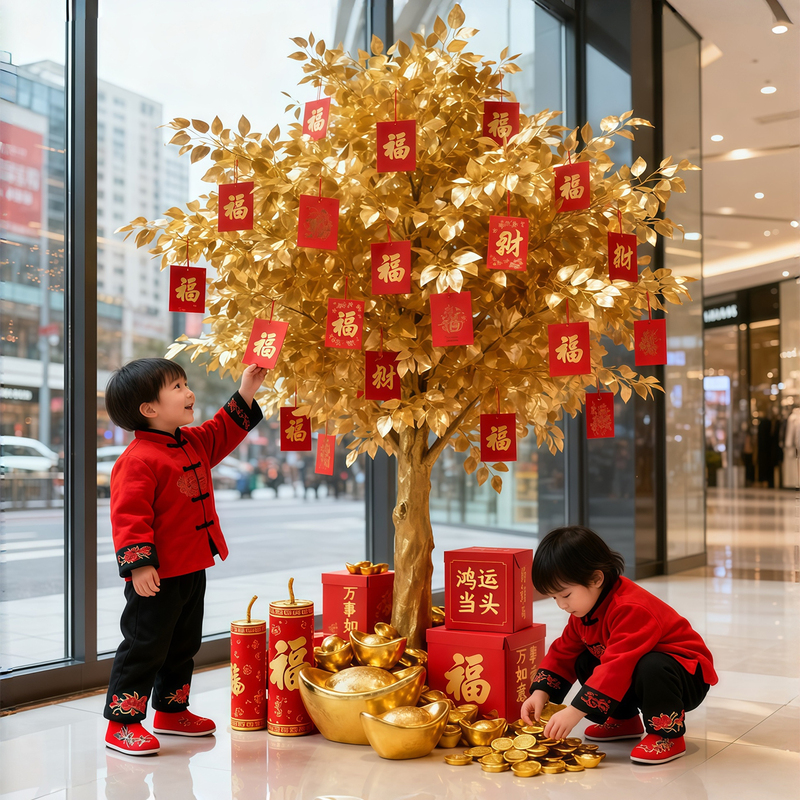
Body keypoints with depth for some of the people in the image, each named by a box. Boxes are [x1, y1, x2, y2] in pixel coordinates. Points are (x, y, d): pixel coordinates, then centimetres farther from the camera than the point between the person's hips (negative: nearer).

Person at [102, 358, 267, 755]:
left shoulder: (194, 443, 9)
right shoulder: (138, 459, -20)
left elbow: (224, 431, 26)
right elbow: (129, 516, -23)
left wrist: (245, 393, 17)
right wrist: (139, 565, -27)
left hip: (191, 571, 9)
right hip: (157, 577, -9)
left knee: (183, 645, 19)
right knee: (145, 646, -1)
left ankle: (171, 711, 34)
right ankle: (122, 722, 10)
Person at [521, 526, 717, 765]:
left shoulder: (631, 610, -32)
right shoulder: (583, 611, -2)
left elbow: (617, 667, -40)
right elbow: (563, 653, 5)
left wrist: (575, 711, -41)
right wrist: (540, 693, -11)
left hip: (689, 679, -9)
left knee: (651, 667, -39)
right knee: (584, 663, -5)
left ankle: (668, 734, -16)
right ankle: (624, 720, 13)